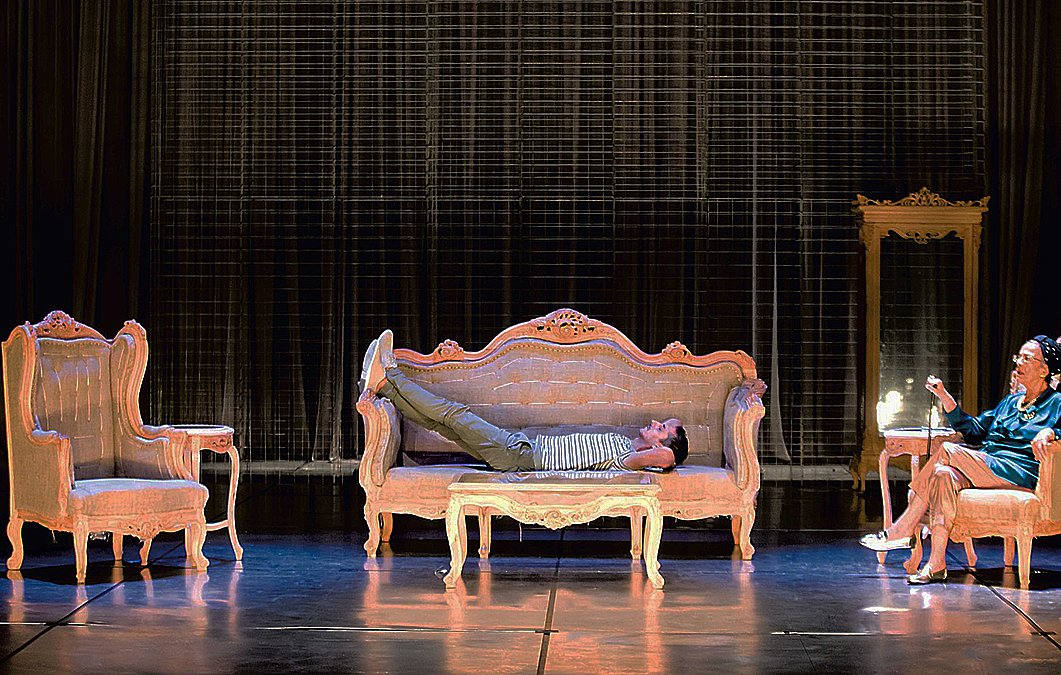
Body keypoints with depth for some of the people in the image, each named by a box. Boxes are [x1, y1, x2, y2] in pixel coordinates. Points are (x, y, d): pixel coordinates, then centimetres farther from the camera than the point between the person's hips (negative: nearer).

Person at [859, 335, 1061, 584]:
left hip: (1022, 474, -7)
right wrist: (944, 396, 20)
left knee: (948, 452, -25)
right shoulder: (1011, 401, 29)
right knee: (944, 475, -28)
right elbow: (974, 430, 28)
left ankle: (902, 531, -22)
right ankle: (936, 565, -35)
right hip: (987, 470, 7)